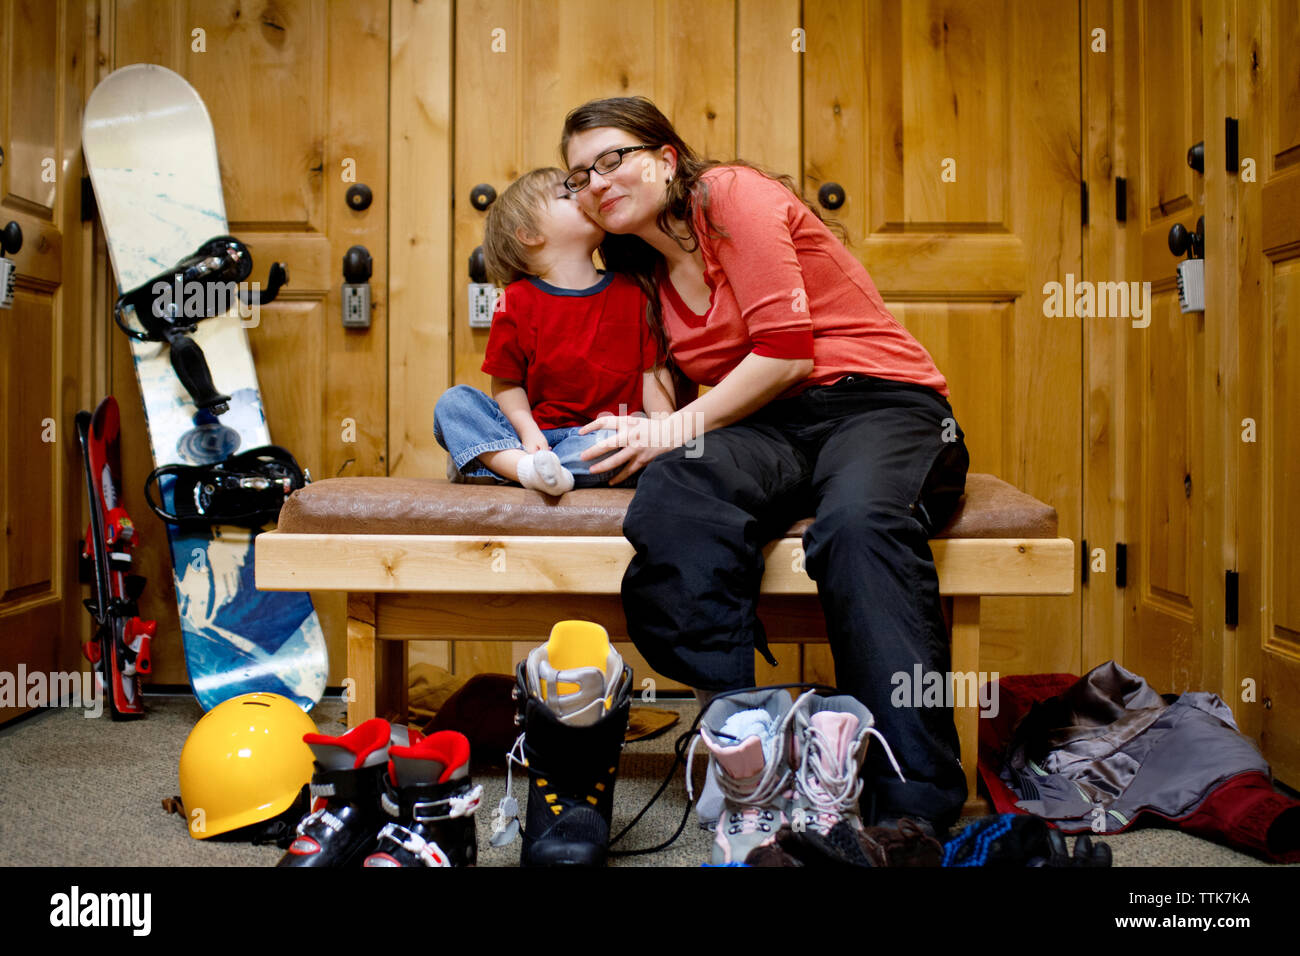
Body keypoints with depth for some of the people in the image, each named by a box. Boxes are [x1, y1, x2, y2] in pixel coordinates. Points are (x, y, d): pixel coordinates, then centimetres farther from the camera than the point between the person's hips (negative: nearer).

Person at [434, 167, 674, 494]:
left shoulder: (632, 293, 6)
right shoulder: (518, 302, 1)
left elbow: (652, 372, 6)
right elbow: (506, 383, 3)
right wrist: (527, 429, -16)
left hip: (596, 433, -1)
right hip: (537, 428, 1)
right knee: (452, 402, -16)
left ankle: (479, 466, -32)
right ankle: (526, 465, -41)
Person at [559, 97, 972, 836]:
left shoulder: (730, 193, 1)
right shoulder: (650, 273, 21)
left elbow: (786, 351, -11)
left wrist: (675, 429, -8)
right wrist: (650, 439, -1)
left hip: (879, 403, -4)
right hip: (771, 428, 5)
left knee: (860, 520, -38)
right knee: (677, 485, -30)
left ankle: (916, 808, -39)